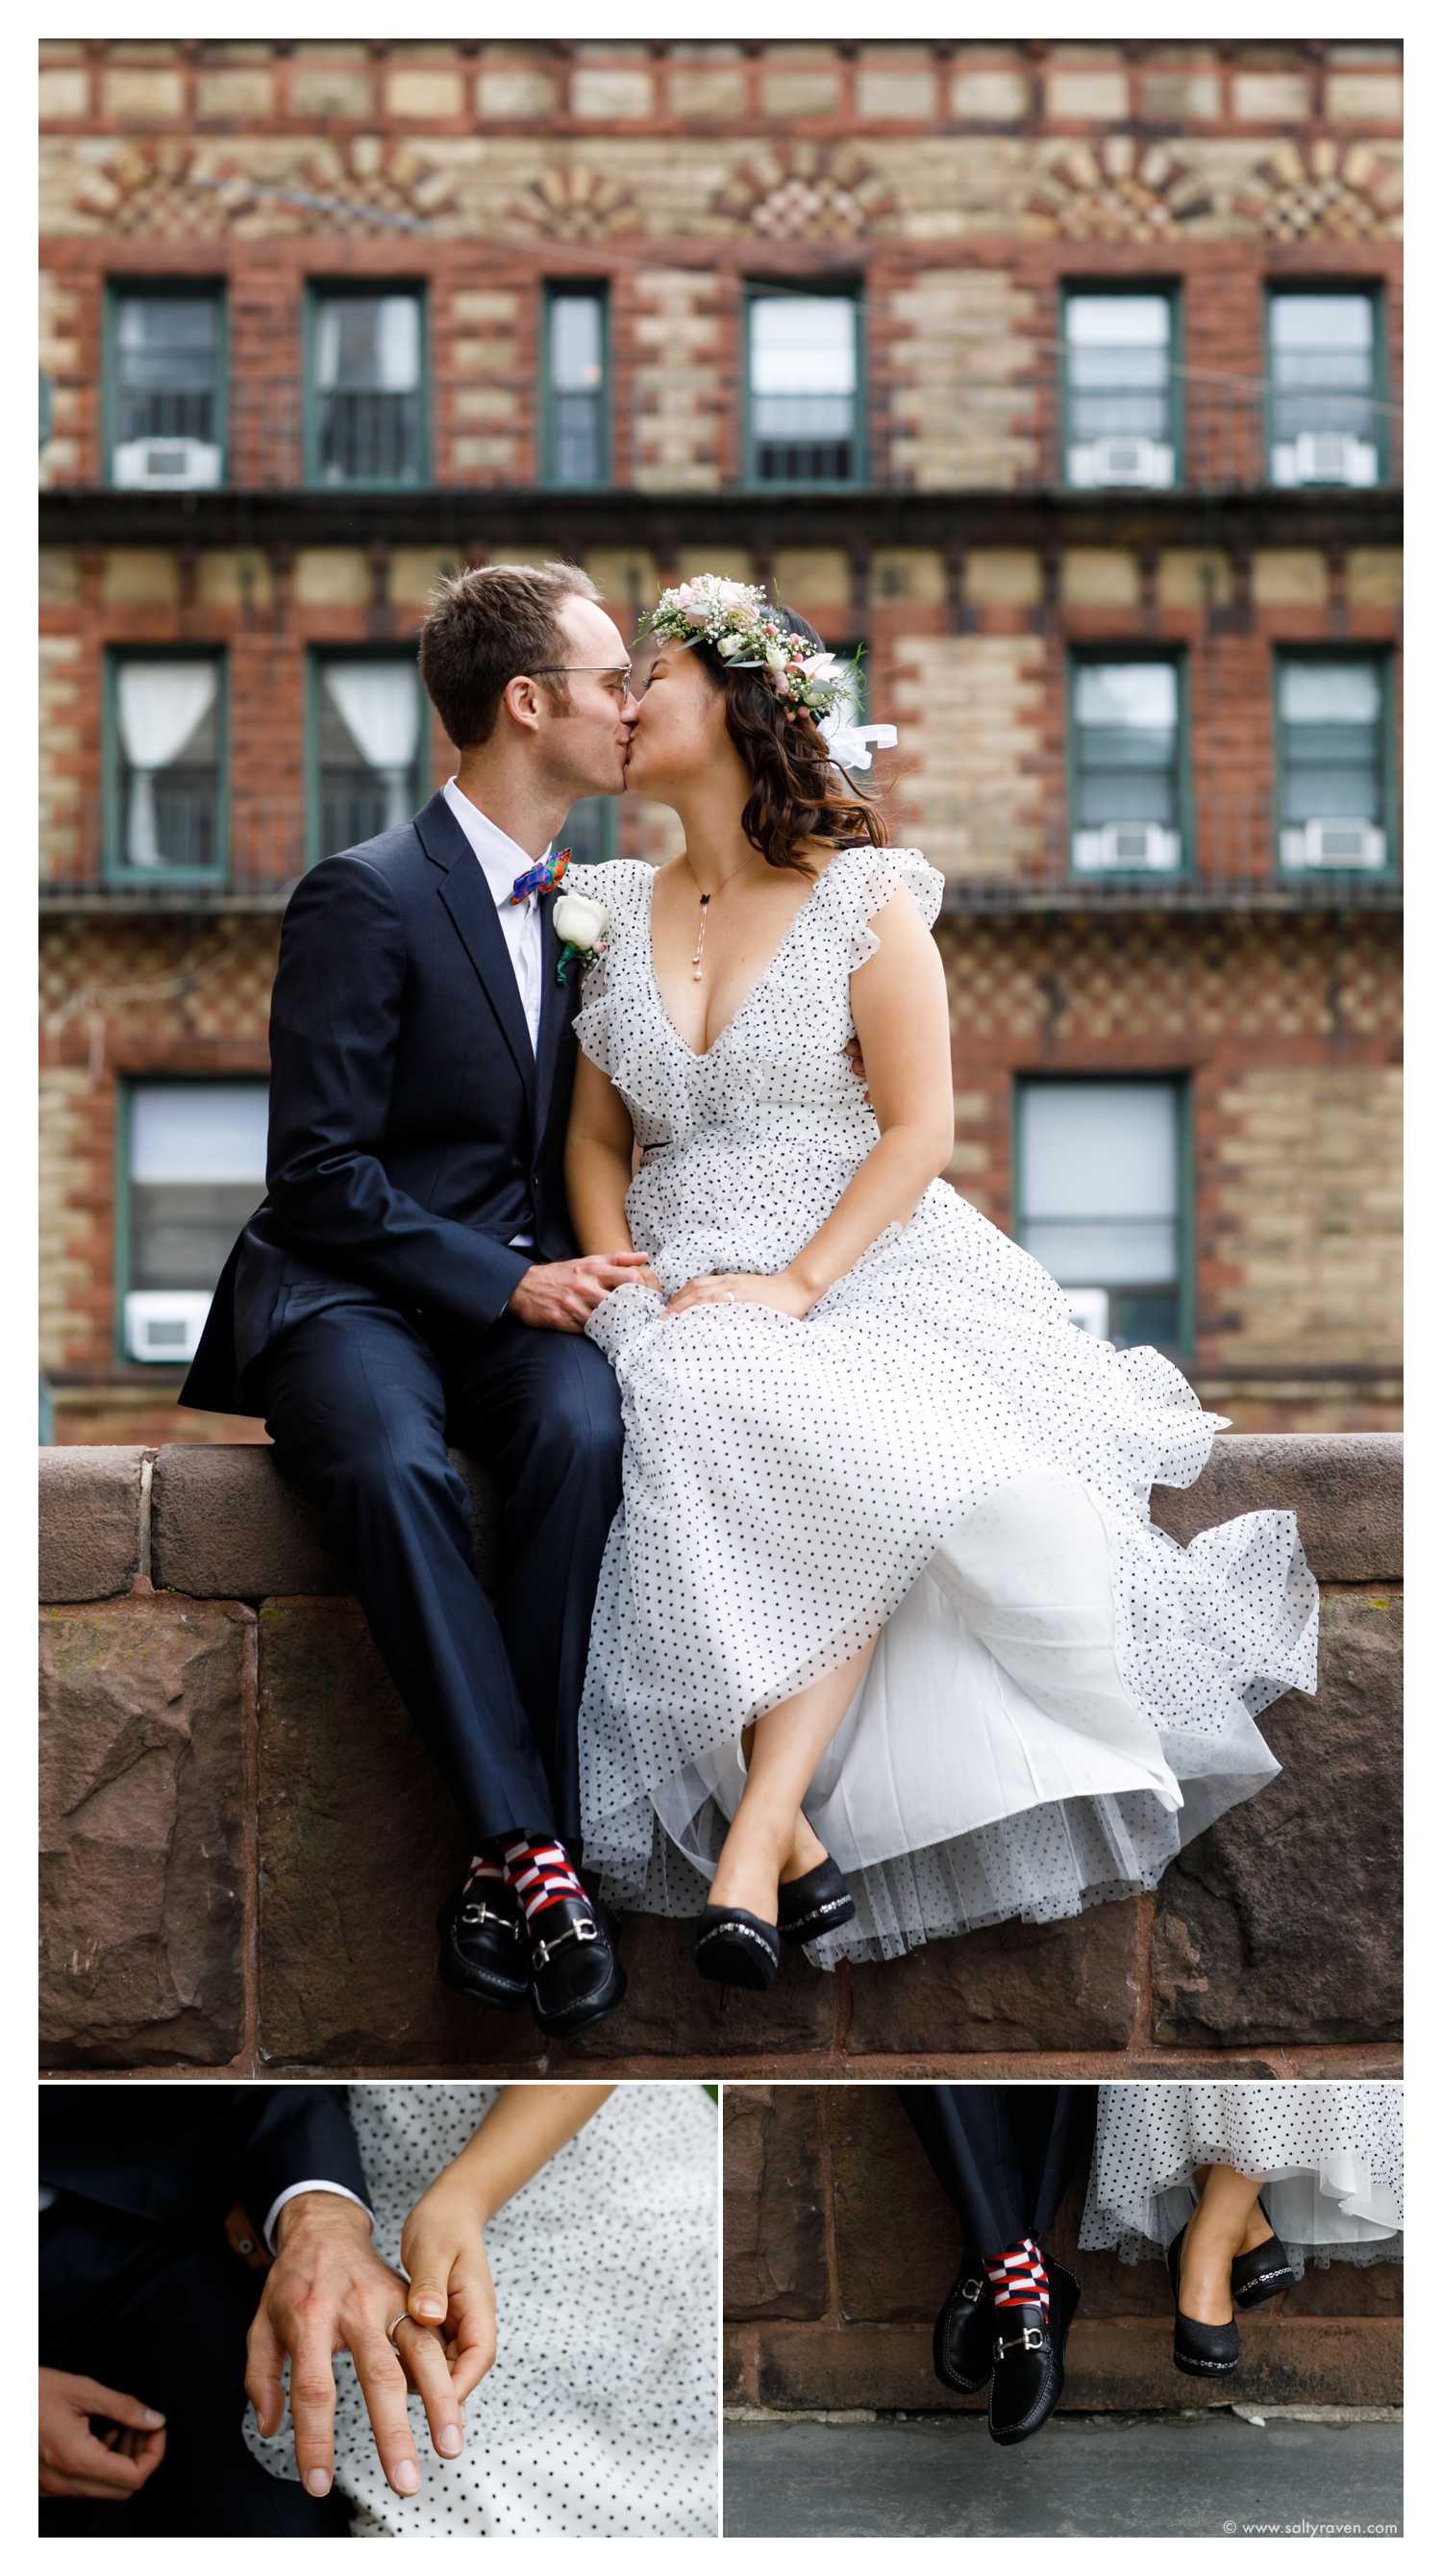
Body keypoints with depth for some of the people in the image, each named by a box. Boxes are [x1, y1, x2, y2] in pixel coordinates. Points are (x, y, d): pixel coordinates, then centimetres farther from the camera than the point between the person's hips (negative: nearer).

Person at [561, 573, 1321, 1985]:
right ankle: (787, 1832, -35)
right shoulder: (615, 909, 15)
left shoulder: (866, 898, 2)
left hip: (864, 1267, -2)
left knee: (857, 1463, -36)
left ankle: (751, 1847, -40)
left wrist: (798, 1285, -16)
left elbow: (918, 1128, -4)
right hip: (679, 1294, 3)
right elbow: (595, 1138, 17)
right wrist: (620, 1275, -3)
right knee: (705, 1432, -34)